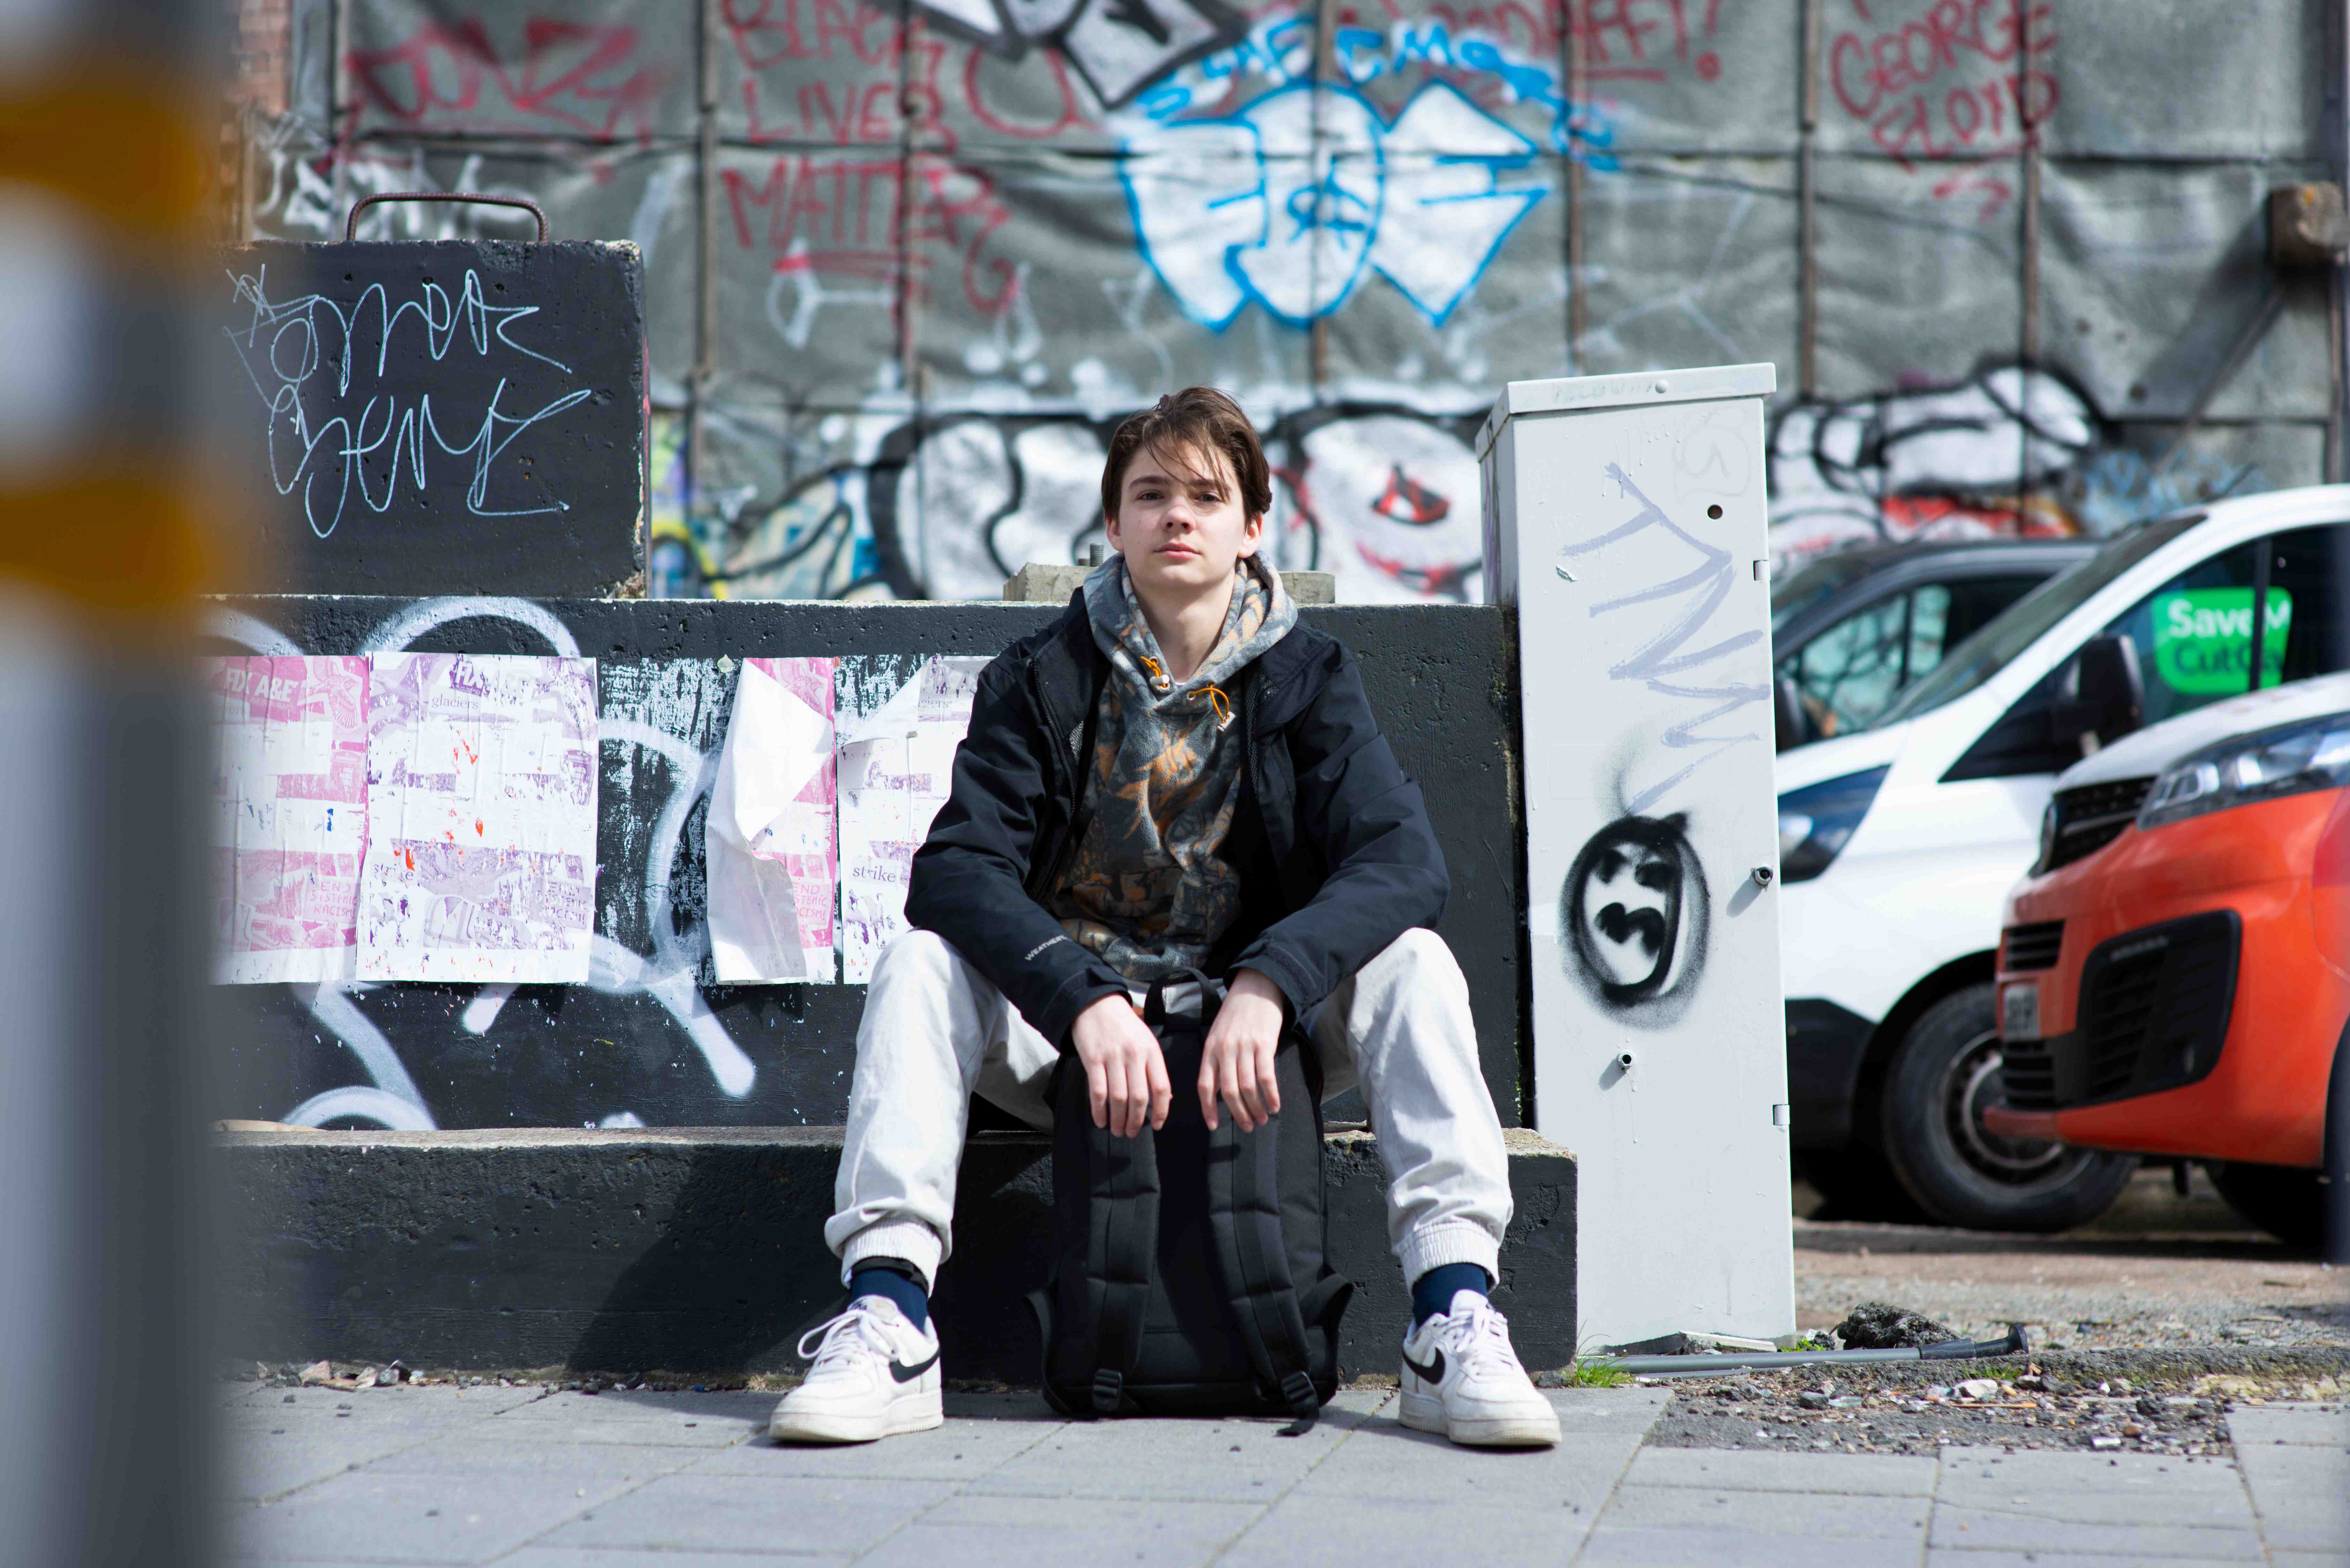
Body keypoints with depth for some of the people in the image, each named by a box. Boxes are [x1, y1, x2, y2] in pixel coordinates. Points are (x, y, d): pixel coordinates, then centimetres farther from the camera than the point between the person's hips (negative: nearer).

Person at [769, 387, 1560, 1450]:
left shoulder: (1307, 677, 0)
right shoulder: (1042, 679, -2)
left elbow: (1402, 863, -16)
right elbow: (957, 871, -16)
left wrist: (1265, 986, -33)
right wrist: (1087, 1003, -34)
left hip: (1257, 1024, 0)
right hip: (1062, 1033, 0)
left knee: (1411, 962, -25)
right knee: (921, 963, -25)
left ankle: (1453, 1322, -34)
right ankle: (886, 1322, -35)